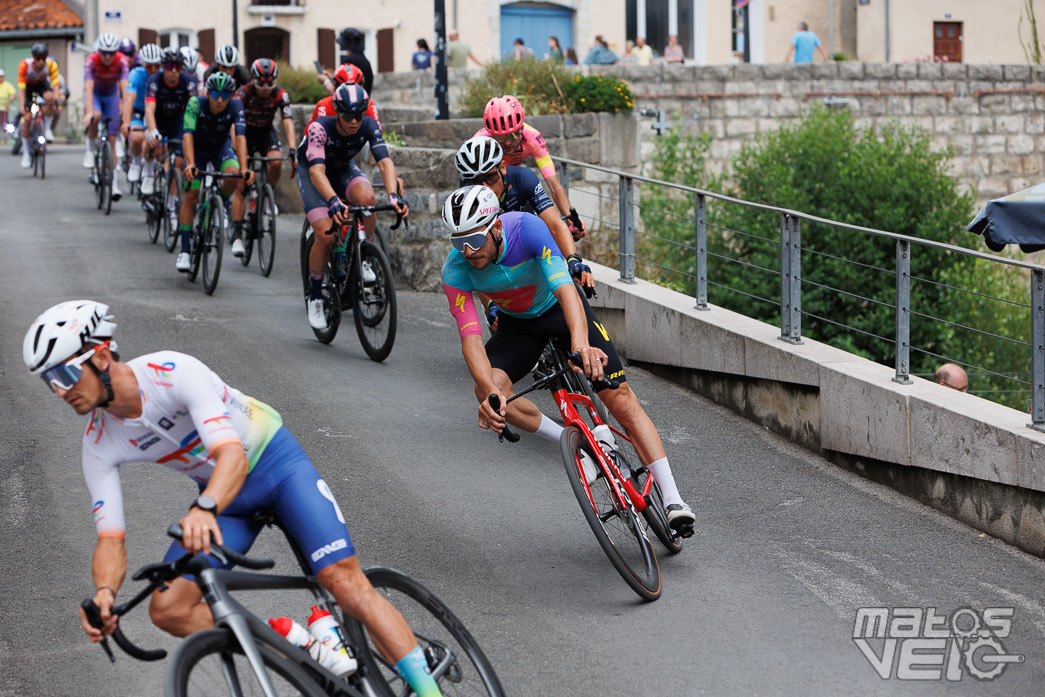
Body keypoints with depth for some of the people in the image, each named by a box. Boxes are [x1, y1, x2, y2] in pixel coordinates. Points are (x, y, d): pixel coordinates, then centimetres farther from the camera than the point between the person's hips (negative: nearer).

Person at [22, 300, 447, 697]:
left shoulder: (173, 372, -31)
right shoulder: (99, 446, -14)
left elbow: (234, 455, -42)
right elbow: (109, 538, -15)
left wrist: (205, 509, -63)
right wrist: (104, 592, -38)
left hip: (276, 463, -6)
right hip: (222, 498, 6)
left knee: (344, 581, -23)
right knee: (167, 610, -12)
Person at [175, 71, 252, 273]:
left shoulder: (235, 106, -28)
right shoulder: (196, 104, -31)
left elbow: (240, 137, -38)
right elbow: (187, 135, -42)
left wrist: (244, 168, -51)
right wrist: (190, 164, -57)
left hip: (221, 147, 1)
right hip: (197, 149, -1)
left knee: (233, 175, -30)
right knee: (191, 195, -12)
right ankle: (185, 251, -5)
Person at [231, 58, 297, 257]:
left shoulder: (280, 95, -19)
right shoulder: (243, 93, -25)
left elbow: (288, 122, -26)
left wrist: (292, 150, -39)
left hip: (265, 133, 1)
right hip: (245, 134, -1)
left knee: (276, 162, -31)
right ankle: (237, 236, -12)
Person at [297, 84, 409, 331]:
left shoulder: (369, 127, -26)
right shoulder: (320, 128, -36)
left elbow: (385, 162, -35)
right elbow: (317, 171, -46)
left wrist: (393, 195, -54)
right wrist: (333, 201, -63)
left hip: (344, 169, 3)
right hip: (310, 172, -3)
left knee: (366, 197, -33)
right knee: (325, 235, -20)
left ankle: (363, 259, -11)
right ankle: (315, 297, 0)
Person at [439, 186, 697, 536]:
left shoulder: (527, 228, -36)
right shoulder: (455, 270, -28)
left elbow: (565, 289, -45)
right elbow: (470, 337, -33)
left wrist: (580, 343, -64)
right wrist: (489, 388, -52)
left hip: (559, 306, -2)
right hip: (517, 323, 2)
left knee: (621, 399, -12)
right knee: (488, 394, -26)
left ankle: (672, 499, -10)